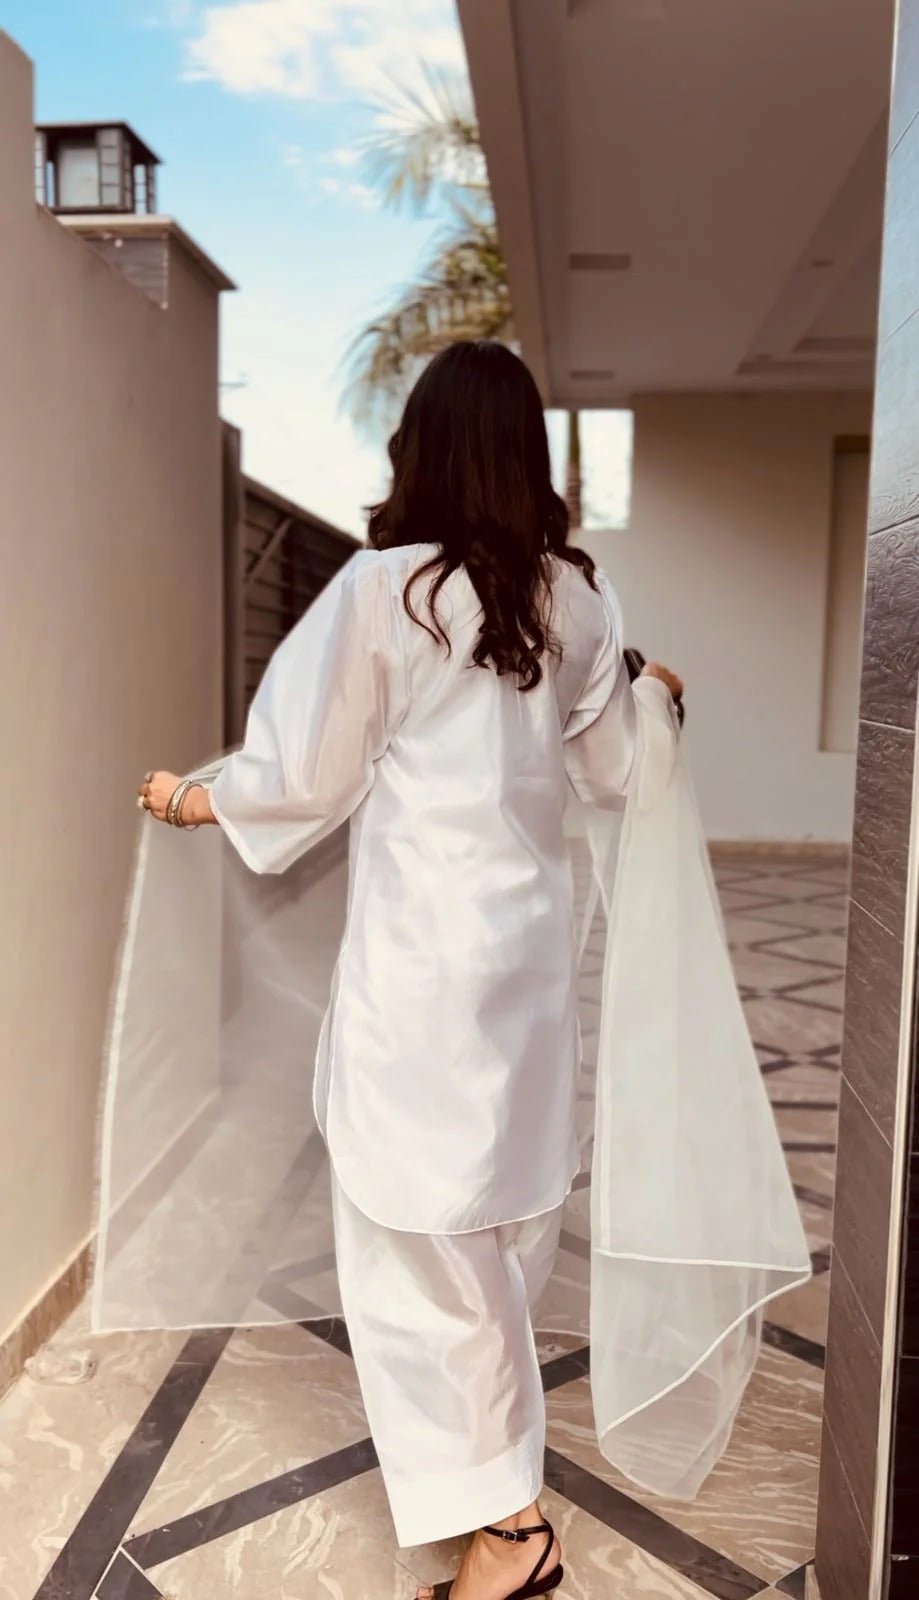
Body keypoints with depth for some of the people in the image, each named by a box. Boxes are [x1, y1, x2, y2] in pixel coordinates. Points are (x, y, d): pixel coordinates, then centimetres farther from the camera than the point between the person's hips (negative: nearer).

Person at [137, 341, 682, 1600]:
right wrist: (649, 700, 34)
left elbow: (309, 774, -5)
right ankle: (492, 1420, 48)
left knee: (423, 1225, 4)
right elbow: (610, 774, 11)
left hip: (422, 940, -6)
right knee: (511, 1202, 23)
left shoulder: (384, 587, -12)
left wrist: (197, 801, 15)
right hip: (533, 930, 6)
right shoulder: (577, 597, 1)